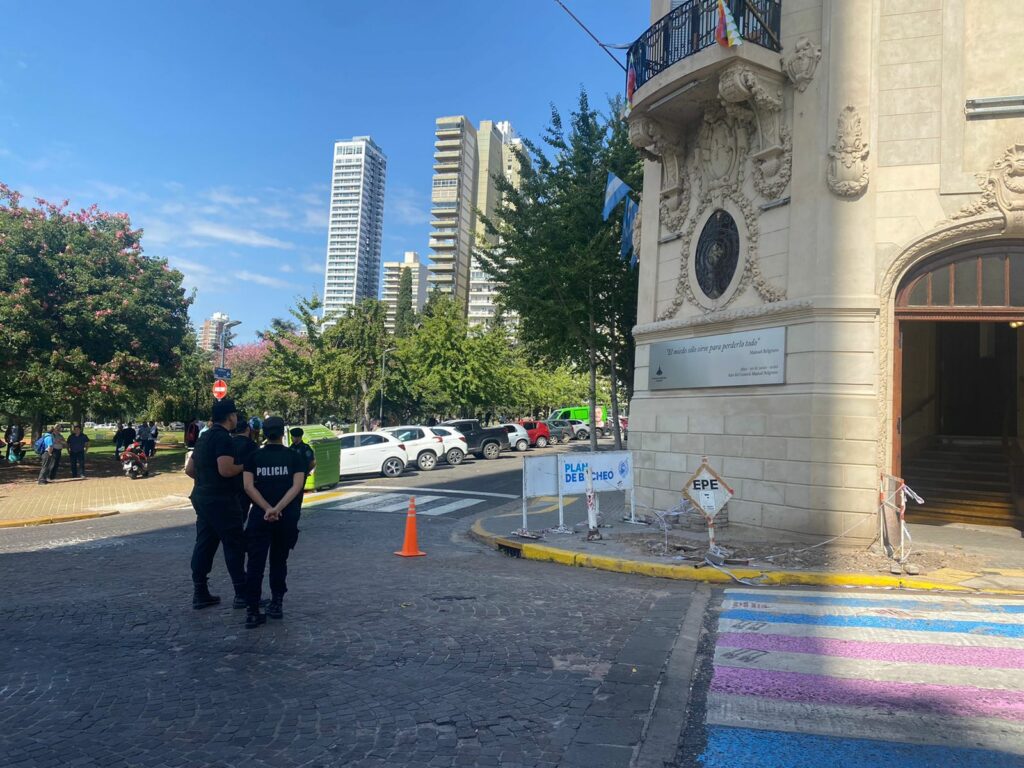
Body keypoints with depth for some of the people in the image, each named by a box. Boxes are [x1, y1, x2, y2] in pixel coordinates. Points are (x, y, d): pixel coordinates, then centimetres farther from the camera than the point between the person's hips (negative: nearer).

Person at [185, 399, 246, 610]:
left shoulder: (205, 436, 15)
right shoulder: (223, 437, -16)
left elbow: (189, 469, 20)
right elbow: (225, 470, -26)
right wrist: (244, 466, -9)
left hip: (203, 497, 9)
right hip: (221, 500, -9)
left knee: (204, 544, 12)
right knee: (234, 544, -2)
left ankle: (200, 593, 16)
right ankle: (242, 594, 3)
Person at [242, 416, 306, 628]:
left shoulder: (254, 456, 4)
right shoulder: (294, 456, 2)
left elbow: (249, 487, -8)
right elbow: (297, 486, -11)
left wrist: (267, 509, -14)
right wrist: (277, 509, -17)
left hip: (260, 517, -1)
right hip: (287, 518, 1)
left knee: (255, 564, 2)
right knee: (279, 561, 17)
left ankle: (252, 612, -3)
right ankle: (276, 604, 18)